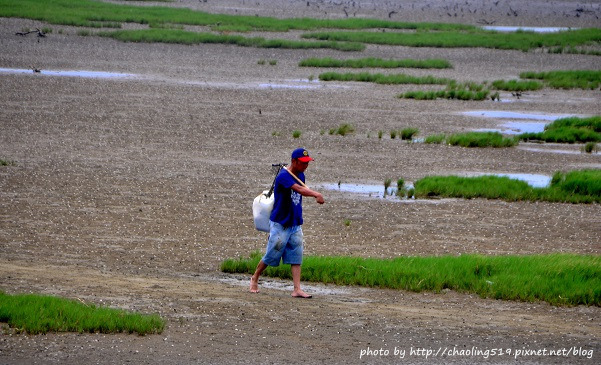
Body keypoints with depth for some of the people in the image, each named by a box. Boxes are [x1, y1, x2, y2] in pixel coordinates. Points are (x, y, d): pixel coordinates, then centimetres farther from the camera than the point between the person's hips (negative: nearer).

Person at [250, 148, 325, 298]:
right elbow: (299, 189, -37)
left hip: (295, 224, 7)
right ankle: (255, 279, 25)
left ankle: (297, 289, -5)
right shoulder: (283, 176, -20)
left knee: (296, 257, -1)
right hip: (280, 224, -7)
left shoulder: (300, 176, 7)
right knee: (271, 255, 3)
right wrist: (316, 194, -51)